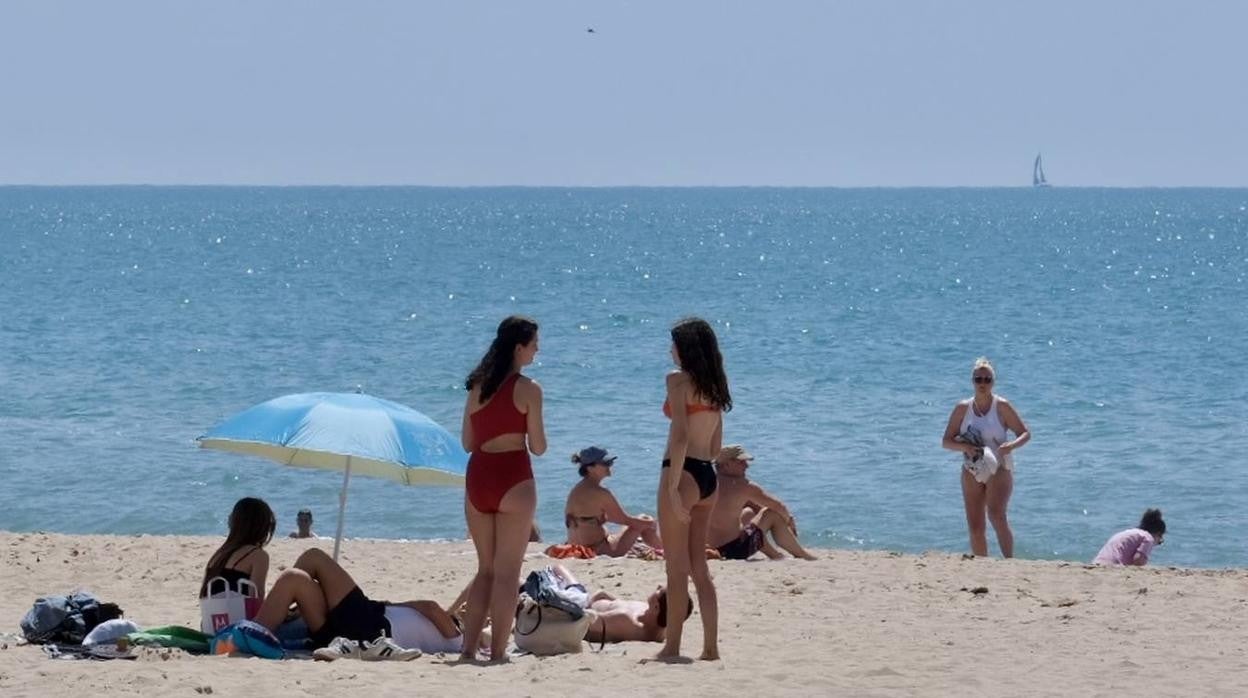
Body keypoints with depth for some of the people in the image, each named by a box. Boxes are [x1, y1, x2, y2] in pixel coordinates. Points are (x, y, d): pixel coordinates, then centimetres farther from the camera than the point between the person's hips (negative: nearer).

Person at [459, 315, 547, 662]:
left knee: (486, 568, 15)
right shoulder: (528, 389, -8)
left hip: (477, 477, 5)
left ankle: (468, 647, 11)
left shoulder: (477, 386, 9)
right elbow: (538, 447, -6)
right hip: (513, 480, -5)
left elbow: (468, 443, 12)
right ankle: (498, 651, -2)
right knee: (507, 571, 0)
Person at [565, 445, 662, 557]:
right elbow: (625, 520, -11)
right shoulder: (600, 493, -19)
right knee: (645, 522, 9)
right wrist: (650, 523, 7)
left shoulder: (575, 490, 8)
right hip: (599, 550, -9)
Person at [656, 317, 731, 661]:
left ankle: (672, 646, 1)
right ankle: (710, 646, 11)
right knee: (699, 566, 12)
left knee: (677, 567, -2)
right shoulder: (713, 386, 13)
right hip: (707, 477, 8)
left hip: (684, 473, -8)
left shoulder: (679, 380, -9)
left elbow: (681, 436, -18)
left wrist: (672, 487, -19)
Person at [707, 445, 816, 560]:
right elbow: (778, 506, -6)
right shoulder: (742, 486, -15)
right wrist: (789, 520, 14)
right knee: (773, 515, 4)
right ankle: (801, 555, 16)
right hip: (733, 550, -8)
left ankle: (773, 554, 38)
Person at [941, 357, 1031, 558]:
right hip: (972, 471, 4)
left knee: (996, 515, -26)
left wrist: (1012, 445, -22)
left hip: (999, 468, -4)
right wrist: (965, 446, -16)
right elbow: (946, 441, 5)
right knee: (975, 528, 2)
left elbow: (1025, 433, 0)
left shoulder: (1001, 406, -3)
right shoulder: (963, 409, 4)